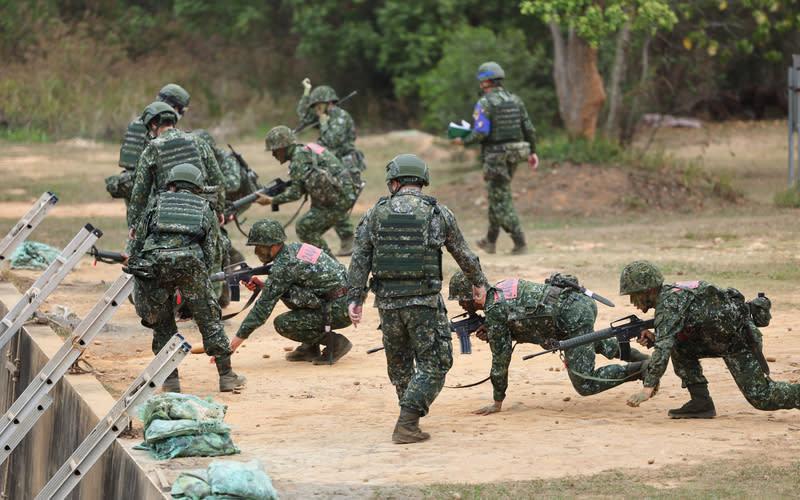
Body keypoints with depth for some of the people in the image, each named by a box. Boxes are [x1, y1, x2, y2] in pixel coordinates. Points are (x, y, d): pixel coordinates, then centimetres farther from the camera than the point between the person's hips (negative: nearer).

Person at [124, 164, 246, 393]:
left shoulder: (158, 203, 29)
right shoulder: (205, 209, 30)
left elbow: (137, 243, 25)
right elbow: (209, 251, 24)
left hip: (153, 260, 0)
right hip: (190, 261, 0)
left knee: (161, 322, 17)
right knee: (209, 319, 12)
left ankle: (171, 379, 16)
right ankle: (226, 376, 14)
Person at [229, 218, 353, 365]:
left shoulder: (283, 266, -17)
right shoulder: (296, 247, 9)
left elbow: (264, 307, -14)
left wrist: (239, 338, -9)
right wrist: (262, 285, 7)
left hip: (340, 311, -9)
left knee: (282, 324, -11)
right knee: (286, 292, 16)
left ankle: (335, 342, -3)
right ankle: (310, 348, 16)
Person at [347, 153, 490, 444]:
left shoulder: (376, 213, 4)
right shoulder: (438, 213, 0)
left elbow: (359, 259, 0)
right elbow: (463, 253, 12)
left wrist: (355, 298, 3)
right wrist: (479, 282, 28)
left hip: (387, 300, 3)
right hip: (424, 300, -3)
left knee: (398, 362, 21)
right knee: (434, 365, 2)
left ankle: (410, 414, 31)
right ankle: (407, 422, -10)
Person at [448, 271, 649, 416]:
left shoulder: (495, 310, -8)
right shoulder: (502, 289, 18)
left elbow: (500, 358, -4)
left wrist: (497, 403, 4)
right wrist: (491, 333, 11)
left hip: (574, 318, -10)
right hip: (583, 301, 10)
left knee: (585, 385, -7)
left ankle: (644, 368, -10)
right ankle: (632, 354, 38)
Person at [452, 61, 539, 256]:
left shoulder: (484, 103, -13)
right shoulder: (515, 100, 7)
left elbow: (480, 134, -19)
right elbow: (529, 129, 6)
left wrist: (463, 141, -2)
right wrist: (532, 152, 14)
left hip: (495, 157, -7)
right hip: (514, 154, 7)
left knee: (502, 201, -3)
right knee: (497, 196, 20)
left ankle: (520, 245, -8)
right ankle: (490, 241, 30)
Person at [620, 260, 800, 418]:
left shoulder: (669, 303, -19)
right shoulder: (670, 294, 12)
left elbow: (663, 349, -28)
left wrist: (647, 389, -30)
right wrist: (654, 338, 3)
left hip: (741, 338, -10)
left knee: (762, 398, -11)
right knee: (679, 347, 4)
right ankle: (701, 401, 1)